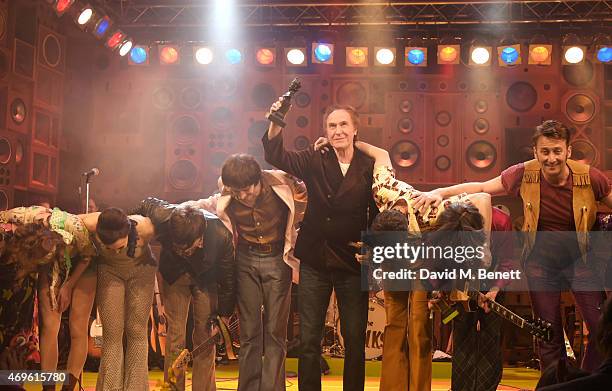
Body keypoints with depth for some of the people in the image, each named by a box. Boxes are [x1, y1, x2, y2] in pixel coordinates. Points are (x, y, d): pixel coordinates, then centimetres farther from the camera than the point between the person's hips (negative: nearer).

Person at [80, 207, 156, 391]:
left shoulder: (144, 228, -35)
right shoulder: (90, 225, -33)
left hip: (141, 269, 0)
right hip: (109, 270, 1)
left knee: (136, 331, -2)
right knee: (112, 333, -6)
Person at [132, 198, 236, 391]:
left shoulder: (221, 236, -36)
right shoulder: (161, 218, -36)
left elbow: (228, 277, -19)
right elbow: (147, 204, -10)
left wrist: (223, 313, -10)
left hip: (207, 278, 0)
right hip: (174, 274, 1)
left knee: (205, 337, 0)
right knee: (175, 335, -4)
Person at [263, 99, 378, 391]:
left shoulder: (370, 167, -1)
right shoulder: (314, 162, 2)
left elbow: (378, 217, 0)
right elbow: (277, 157, -11)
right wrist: (276, 124, -27)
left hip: (353, 264, -1)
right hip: (314, 262, 1)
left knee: (355, 340, 8)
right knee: (308, 339, 6)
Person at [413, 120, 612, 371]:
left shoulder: (590, 177, -16)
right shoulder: (525, 174, -14)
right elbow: (481, 188, -7)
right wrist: (440, 193, -17)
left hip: (580, 260, 0)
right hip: (540, 263, 0)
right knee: (549, 337, 7)